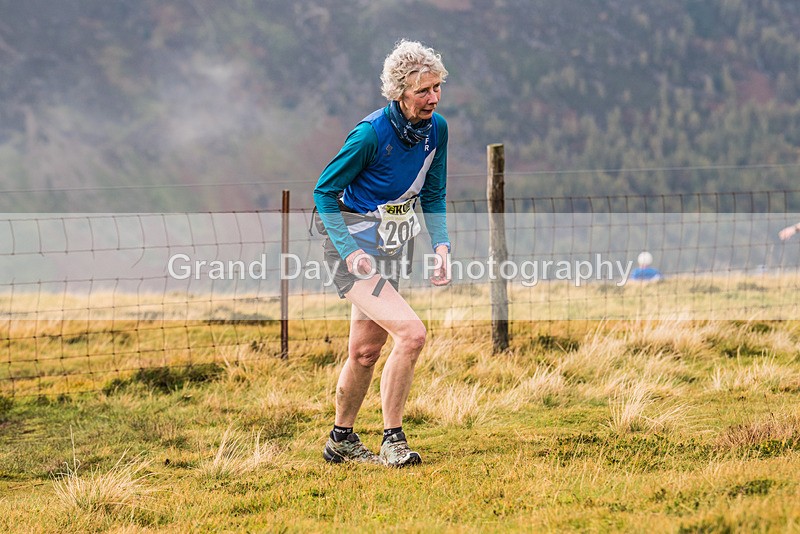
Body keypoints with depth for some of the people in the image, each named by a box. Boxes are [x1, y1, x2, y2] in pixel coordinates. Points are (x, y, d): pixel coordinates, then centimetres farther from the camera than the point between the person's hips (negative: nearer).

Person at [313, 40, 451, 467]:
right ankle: (392, 441, -11)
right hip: (355, 245, -7)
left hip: (392, 248, 7)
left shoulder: (436, 129, -2)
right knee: (411, 333, -21)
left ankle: (341, 441, 30)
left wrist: (440, 244, 0)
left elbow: (432, 196, 14)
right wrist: (349, 251, -20)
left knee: (365, 352, 14)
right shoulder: (371, 133, -22)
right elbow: (324, 191, -13)